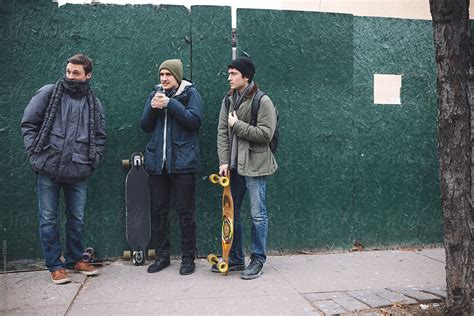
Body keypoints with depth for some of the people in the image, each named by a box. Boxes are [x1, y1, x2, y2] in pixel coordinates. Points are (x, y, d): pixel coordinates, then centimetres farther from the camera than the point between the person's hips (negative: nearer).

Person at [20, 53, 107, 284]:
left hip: (78, 172, 2)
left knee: (77, 219, 11)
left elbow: (100, 135, 14)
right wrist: (36, 154, -6)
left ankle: (74, 259, 29)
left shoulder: (93, 103, 9)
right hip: (48, 170, -2)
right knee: (49, 219, 4)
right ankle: (55, 265, 17)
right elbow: (28, 124, 2)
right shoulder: (48, 94, 1)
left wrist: (93, 161, 2)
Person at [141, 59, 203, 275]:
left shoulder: (190, 93, 3)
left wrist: (170, 104, -14)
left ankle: (188, 258, 12)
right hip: (156, 162, 5)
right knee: (158, 210, 8)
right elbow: (145, 126, 11)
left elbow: (195, 120, -11)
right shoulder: (155, 95, 16)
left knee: (185, 211, 0)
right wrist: (152, 108, -6)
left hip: (182, 161, -4)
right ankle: (161, 256, 21)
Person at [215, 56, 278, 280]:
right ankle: (235, 258, 26)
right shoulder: (228, 100, 10)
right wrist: (224, 161, -3)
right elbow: (222, 132, 6)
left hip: (254, 165, -7)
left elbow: (266, 134, -15)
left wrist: (238, 124, -13)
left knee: (257, 214, 0)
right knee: (231, 212, 12)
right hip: (233, 165, 7)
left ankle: (258, 260, 13)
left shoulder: (262, 101, -8)